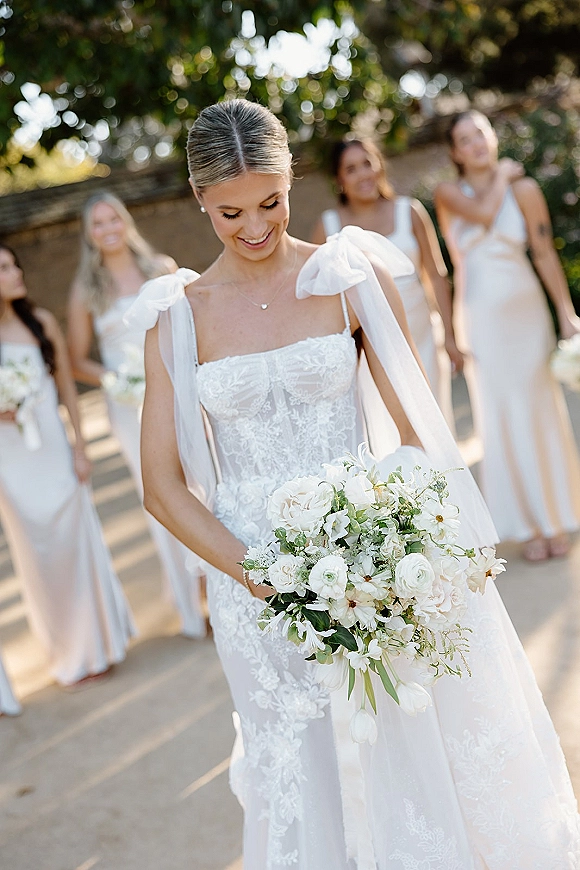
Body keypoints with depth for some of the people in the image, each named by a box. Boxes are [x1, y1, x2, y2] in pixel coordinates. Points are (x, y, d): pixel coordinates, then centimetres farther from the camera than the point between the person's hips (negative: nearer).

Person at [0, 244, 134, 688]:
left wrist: (80, 447, 1)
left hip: (53, 447, 1)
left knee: (74, 542, 4)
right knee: (37, 552, 6)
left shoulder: (40, 322, 0)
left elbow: (67, 385, 4)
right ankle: (67, 654, 23)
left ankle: (94, 645, 23)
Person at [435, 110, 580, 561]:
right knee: (501, 417, 3)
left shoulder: (524, 189, 0)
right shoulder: (448, 194, 0)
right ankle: (529, 524, 12)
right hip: (480, 316, 0)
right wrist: (501, 176, -3)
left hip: (526, 310, 0)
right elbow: (483, 213, -20)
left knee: (539, 410, 4)